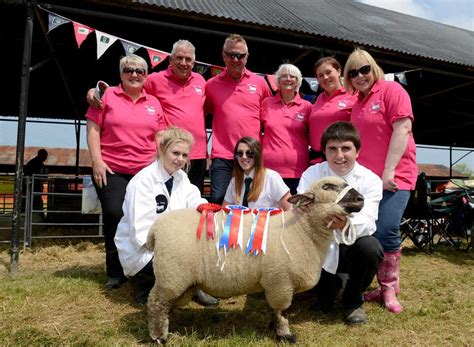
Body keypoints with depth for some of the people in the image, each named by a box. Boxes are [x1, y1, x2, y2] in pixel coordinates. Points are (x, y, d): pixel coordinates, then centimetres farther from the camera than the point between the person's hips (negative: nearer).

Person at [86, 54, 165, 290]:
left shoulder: (154, 103, 13)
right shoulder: (107, 96, 5)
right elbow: (92, 129, 1)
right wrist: (97, 161, -8)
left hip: (146, 172, 2)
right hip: (111, 170, -2)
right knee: (114, 215, -9)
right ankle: (115, 273, 6)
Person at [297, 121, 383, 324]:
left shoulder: (370, 180, -12)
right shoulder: (311, 174, -8)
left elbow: (367, 223, -26)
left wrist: (346, 224, -51)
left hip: (351, 247, -1)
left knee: (370, 248, -33)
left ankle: (353, 301, -1)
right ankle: (328, 287, 10)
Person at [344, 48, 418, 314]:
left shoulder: (391, 90, -4)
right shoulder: (357, 104, 16)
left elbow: (402, 128, -14)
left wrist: (389, 171, -18)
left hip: (394, 176, -7)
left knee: (386, 230, -15)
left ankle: (390, 289, 4)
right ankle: (386, 286, 19)